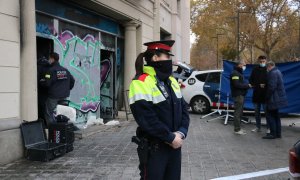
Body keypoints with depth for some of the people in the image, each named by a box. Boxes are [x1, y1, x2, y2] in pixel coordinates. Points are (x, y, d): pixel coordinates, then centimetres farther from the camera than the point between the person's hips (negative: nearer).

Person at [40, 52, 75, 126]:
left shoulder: (51, 70, -12)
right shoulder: (65, 70, 9)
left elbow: (47, 83, -16)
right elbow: (72, 80, 12)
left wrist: (41, 81, 3)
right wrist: (67, 89, 21)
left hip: (53, 96, -7)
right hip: (64, 95, 7)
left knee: (49, 113, 5)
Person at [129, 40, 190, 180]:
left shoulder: (171, 81, 11)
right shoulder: (141, 83, -16)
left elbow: (183, 109, 10)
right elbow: (147, 120, -22)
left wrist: (181, 133, -6)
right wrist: (171, 137, -17)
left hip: (175, 145, 8)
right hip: (153, 148, -7)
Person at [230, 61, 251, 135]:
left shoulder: (239, 73, 22)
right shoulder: (235, 73, -12)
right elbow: (237, 84, -21)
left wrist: (247, 85, 4)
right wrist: (247, 85, -13)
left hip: (241, 95, 11)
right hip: (238, 95, -11)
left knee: (240, 112, 13)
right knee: (238, 112, -8)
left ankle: (238, 128, 20)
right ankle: (237, 129, -5)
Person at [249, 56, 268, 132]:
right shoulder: (255, 69, 7)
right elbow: (251, 80, 9)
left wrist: (265, 85, -18)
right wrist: (258, 85, -4)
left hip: (265, 94, -4)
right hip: (256, 94, 4)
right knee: (257, 111, 10)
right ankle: (258, 127, 21)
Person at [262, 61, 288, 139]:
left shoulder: (272, 73, -17)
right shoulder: (278, 71, 15)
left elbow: (271, 87, -23)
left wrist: (267, 97, -13)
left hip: (274, 99, -10)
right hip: (279, 98, 10)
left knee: (270, 115, -4)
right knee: (276, 115, 16)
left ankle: (273, 134, -2)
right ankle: (278, 133, 21)